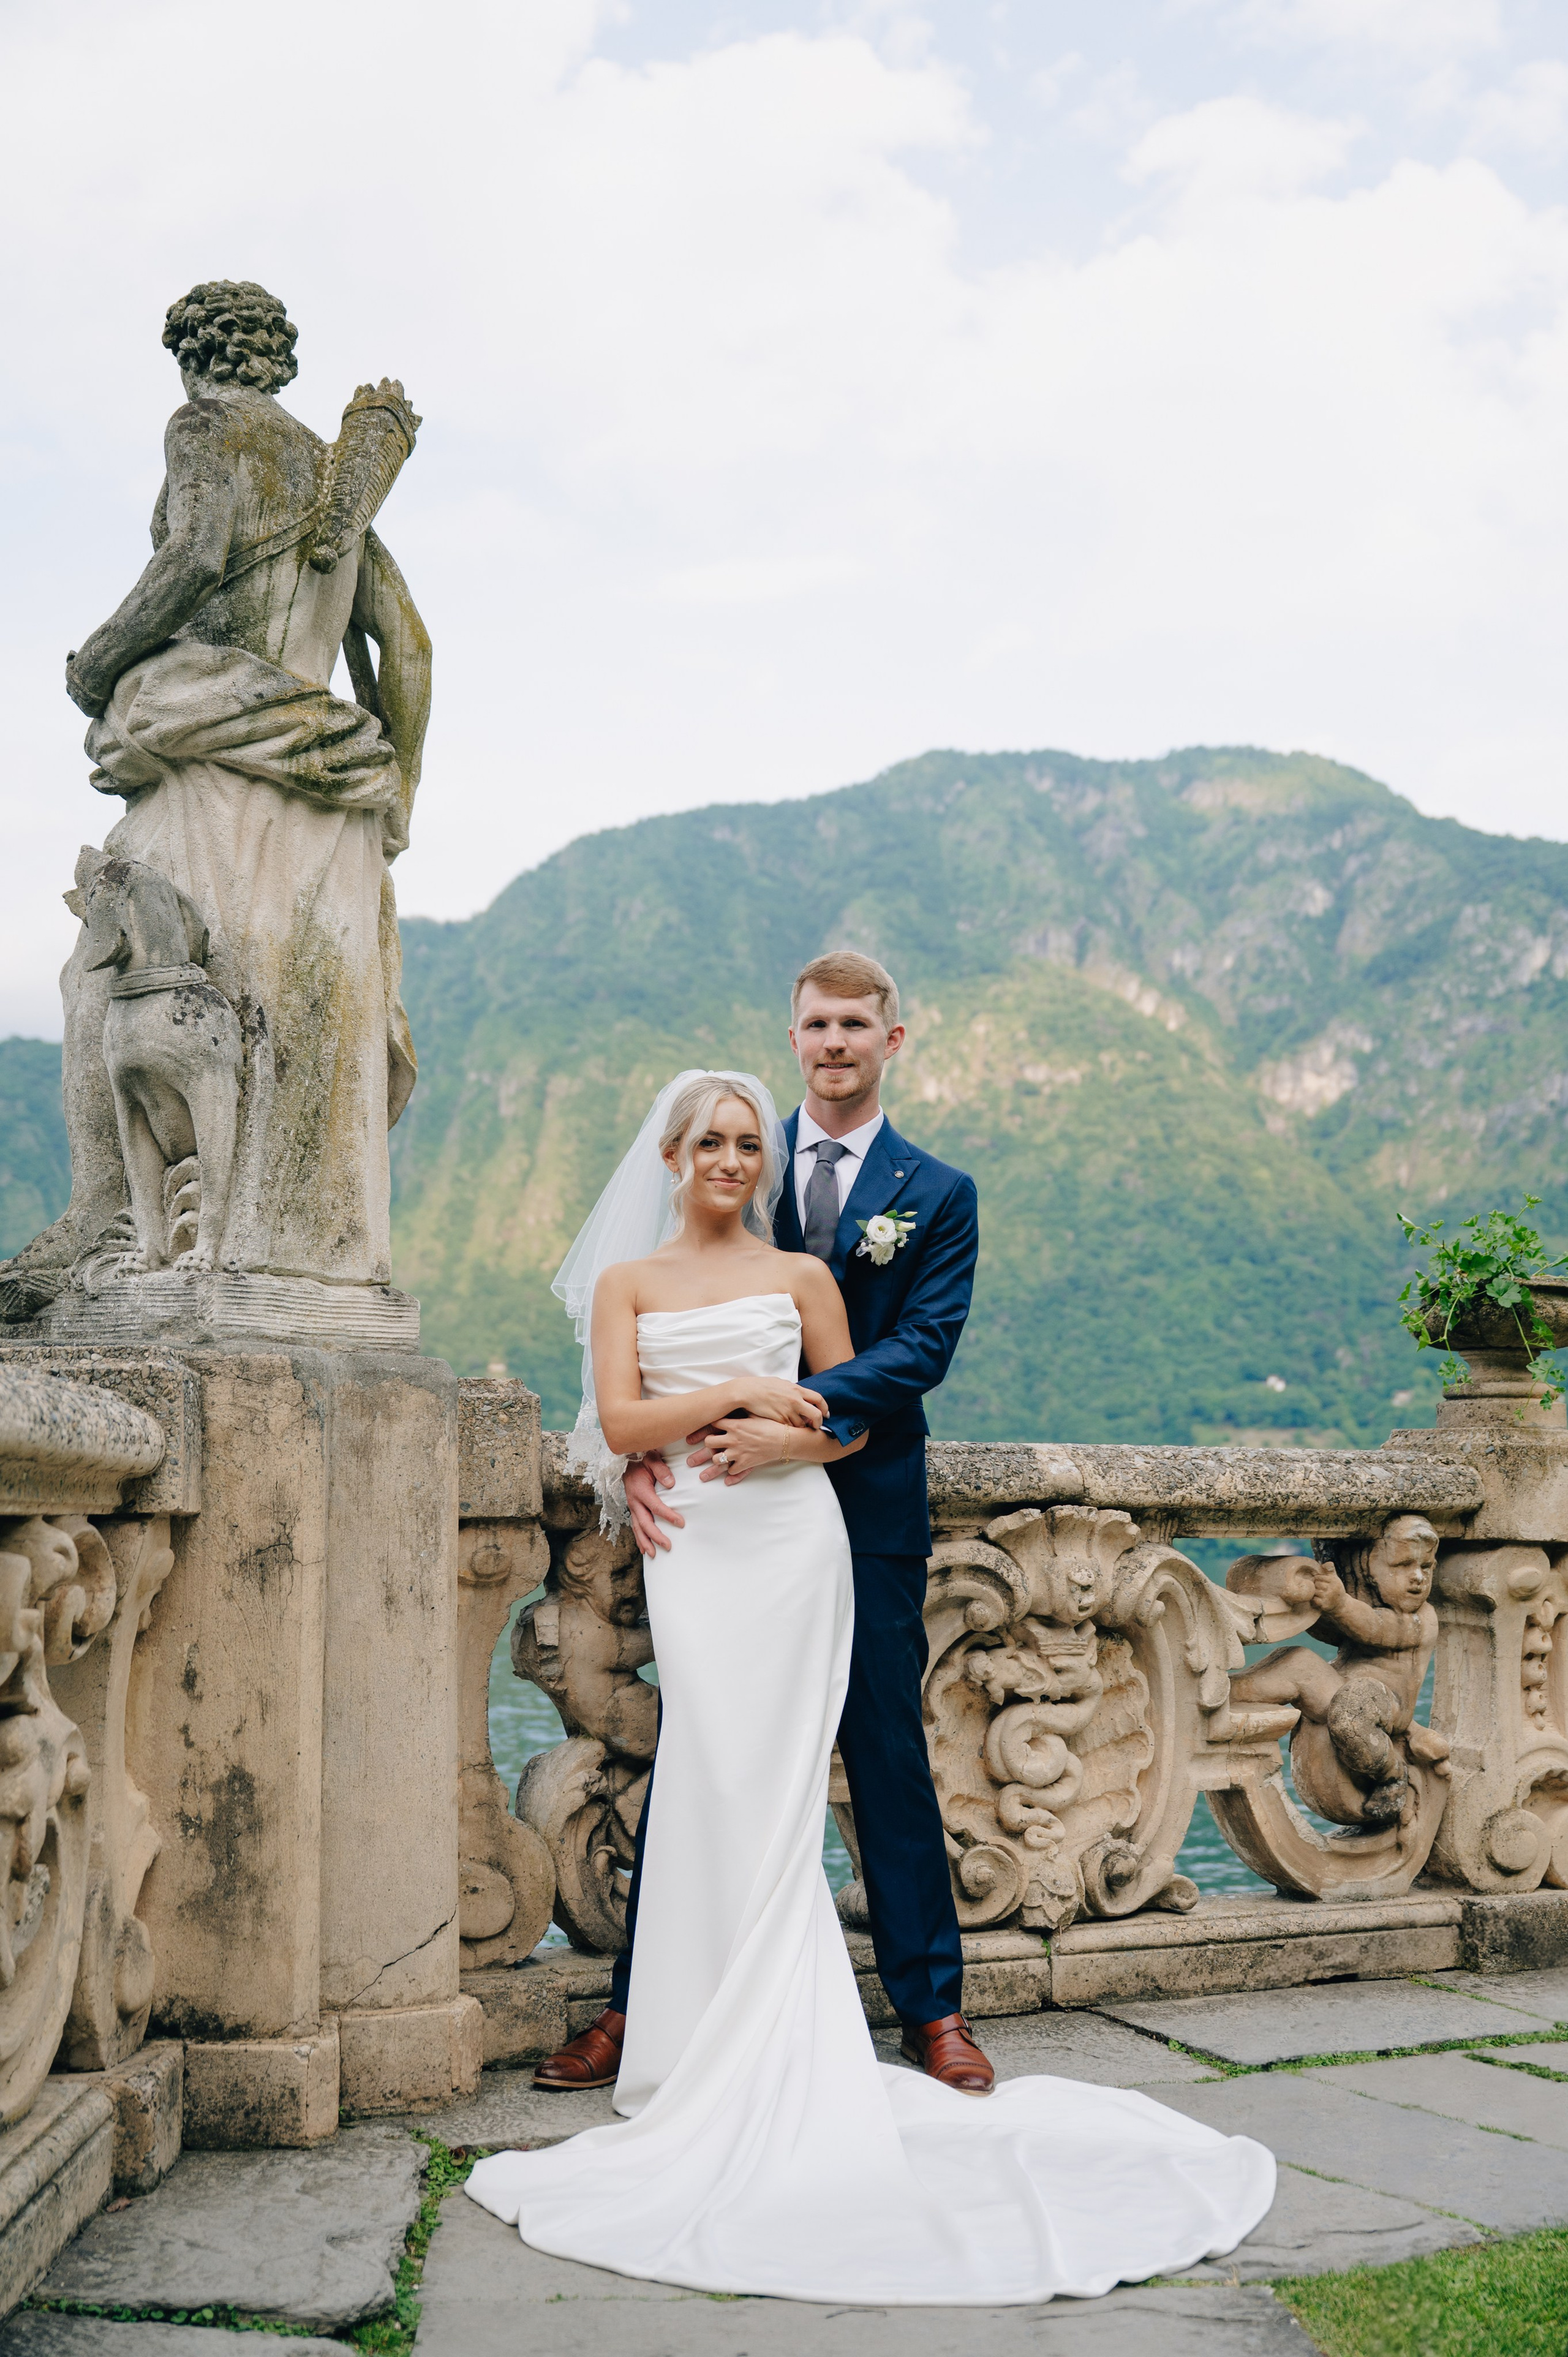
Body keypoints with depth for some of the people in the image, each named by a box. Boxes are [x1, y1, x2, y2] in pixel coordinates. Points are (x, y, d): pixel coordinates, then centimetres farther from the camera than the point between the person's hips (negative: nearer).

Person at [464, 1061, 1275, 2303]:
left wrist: (779, 1440, -7)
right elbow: (619, 1419, 1)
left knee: (769, 1785, -5)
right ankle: (729, 2051, 5)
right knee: (719, 1779, -5)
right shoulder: (627, 1281, 13)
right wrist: (741, 1390, -6)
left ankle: (752, 2059, 2)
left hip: (792, 1539, -1)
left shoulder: (803, 1276, 11)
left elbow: (853, 1423, 12)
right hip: (692, 1549, 1)